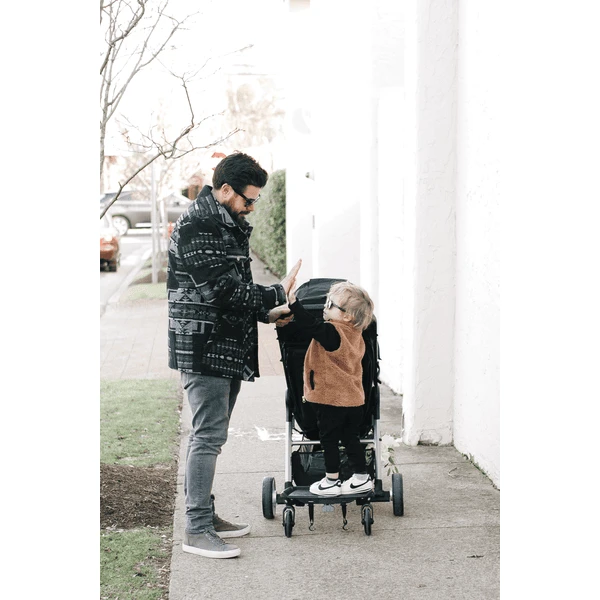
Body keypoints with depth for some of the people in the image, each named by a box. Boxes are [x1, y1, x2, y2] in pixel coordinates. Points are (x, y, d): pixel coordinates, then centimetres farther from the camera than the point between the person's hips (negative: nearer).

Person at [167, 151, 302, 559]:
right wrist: (277, 295, -11)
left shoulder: (230, 226, 17)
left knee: (210, 434, 14)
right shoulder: (197, 227, -15)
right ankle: (197, 530, -5)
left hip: (228, 349, 10)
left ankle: (205, 514, 23)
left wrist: (265, 314, 8)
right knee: (209, 436, -9)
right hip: (203, 349, -10)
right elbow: (222, 289, -21)